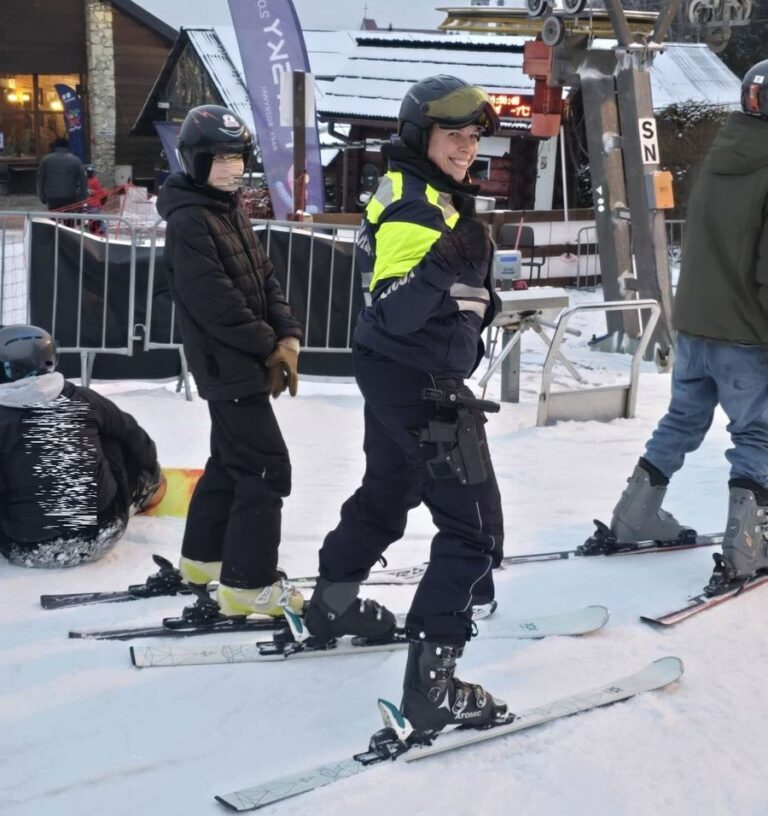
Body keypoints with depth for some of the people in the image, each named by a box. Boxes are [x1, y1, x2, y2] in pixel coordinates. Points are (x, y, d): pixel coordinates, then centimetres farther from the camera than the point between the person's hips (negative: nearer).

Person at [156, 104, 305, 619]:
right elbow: (216, 302, -23)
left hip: (243, 364, 10)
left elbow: (265, 278, 10)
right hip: (228, 365, -10)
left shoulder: (232, 211, 12)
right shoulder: (188, 222, -17)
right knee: (267, 470, -9)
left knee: (230, 460, 19)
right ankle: (248, 584, -2)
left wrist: (288, 335, -4)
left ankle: (203, 556, 34)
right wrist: (269, 347, -15)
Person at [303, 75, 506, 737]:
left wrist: (476, 299, 22)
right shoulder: (415, 206, -21)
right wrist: (445, 266, -36)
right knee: (475, 526, -10)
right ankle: (432, 681, -11)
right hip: (419, 384, -11)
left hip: (396, 377, 11)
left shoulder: (432, 196, 10)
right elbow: (394, 314, -28)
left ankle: (334, 604, 47)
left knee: (387, 492, 28)